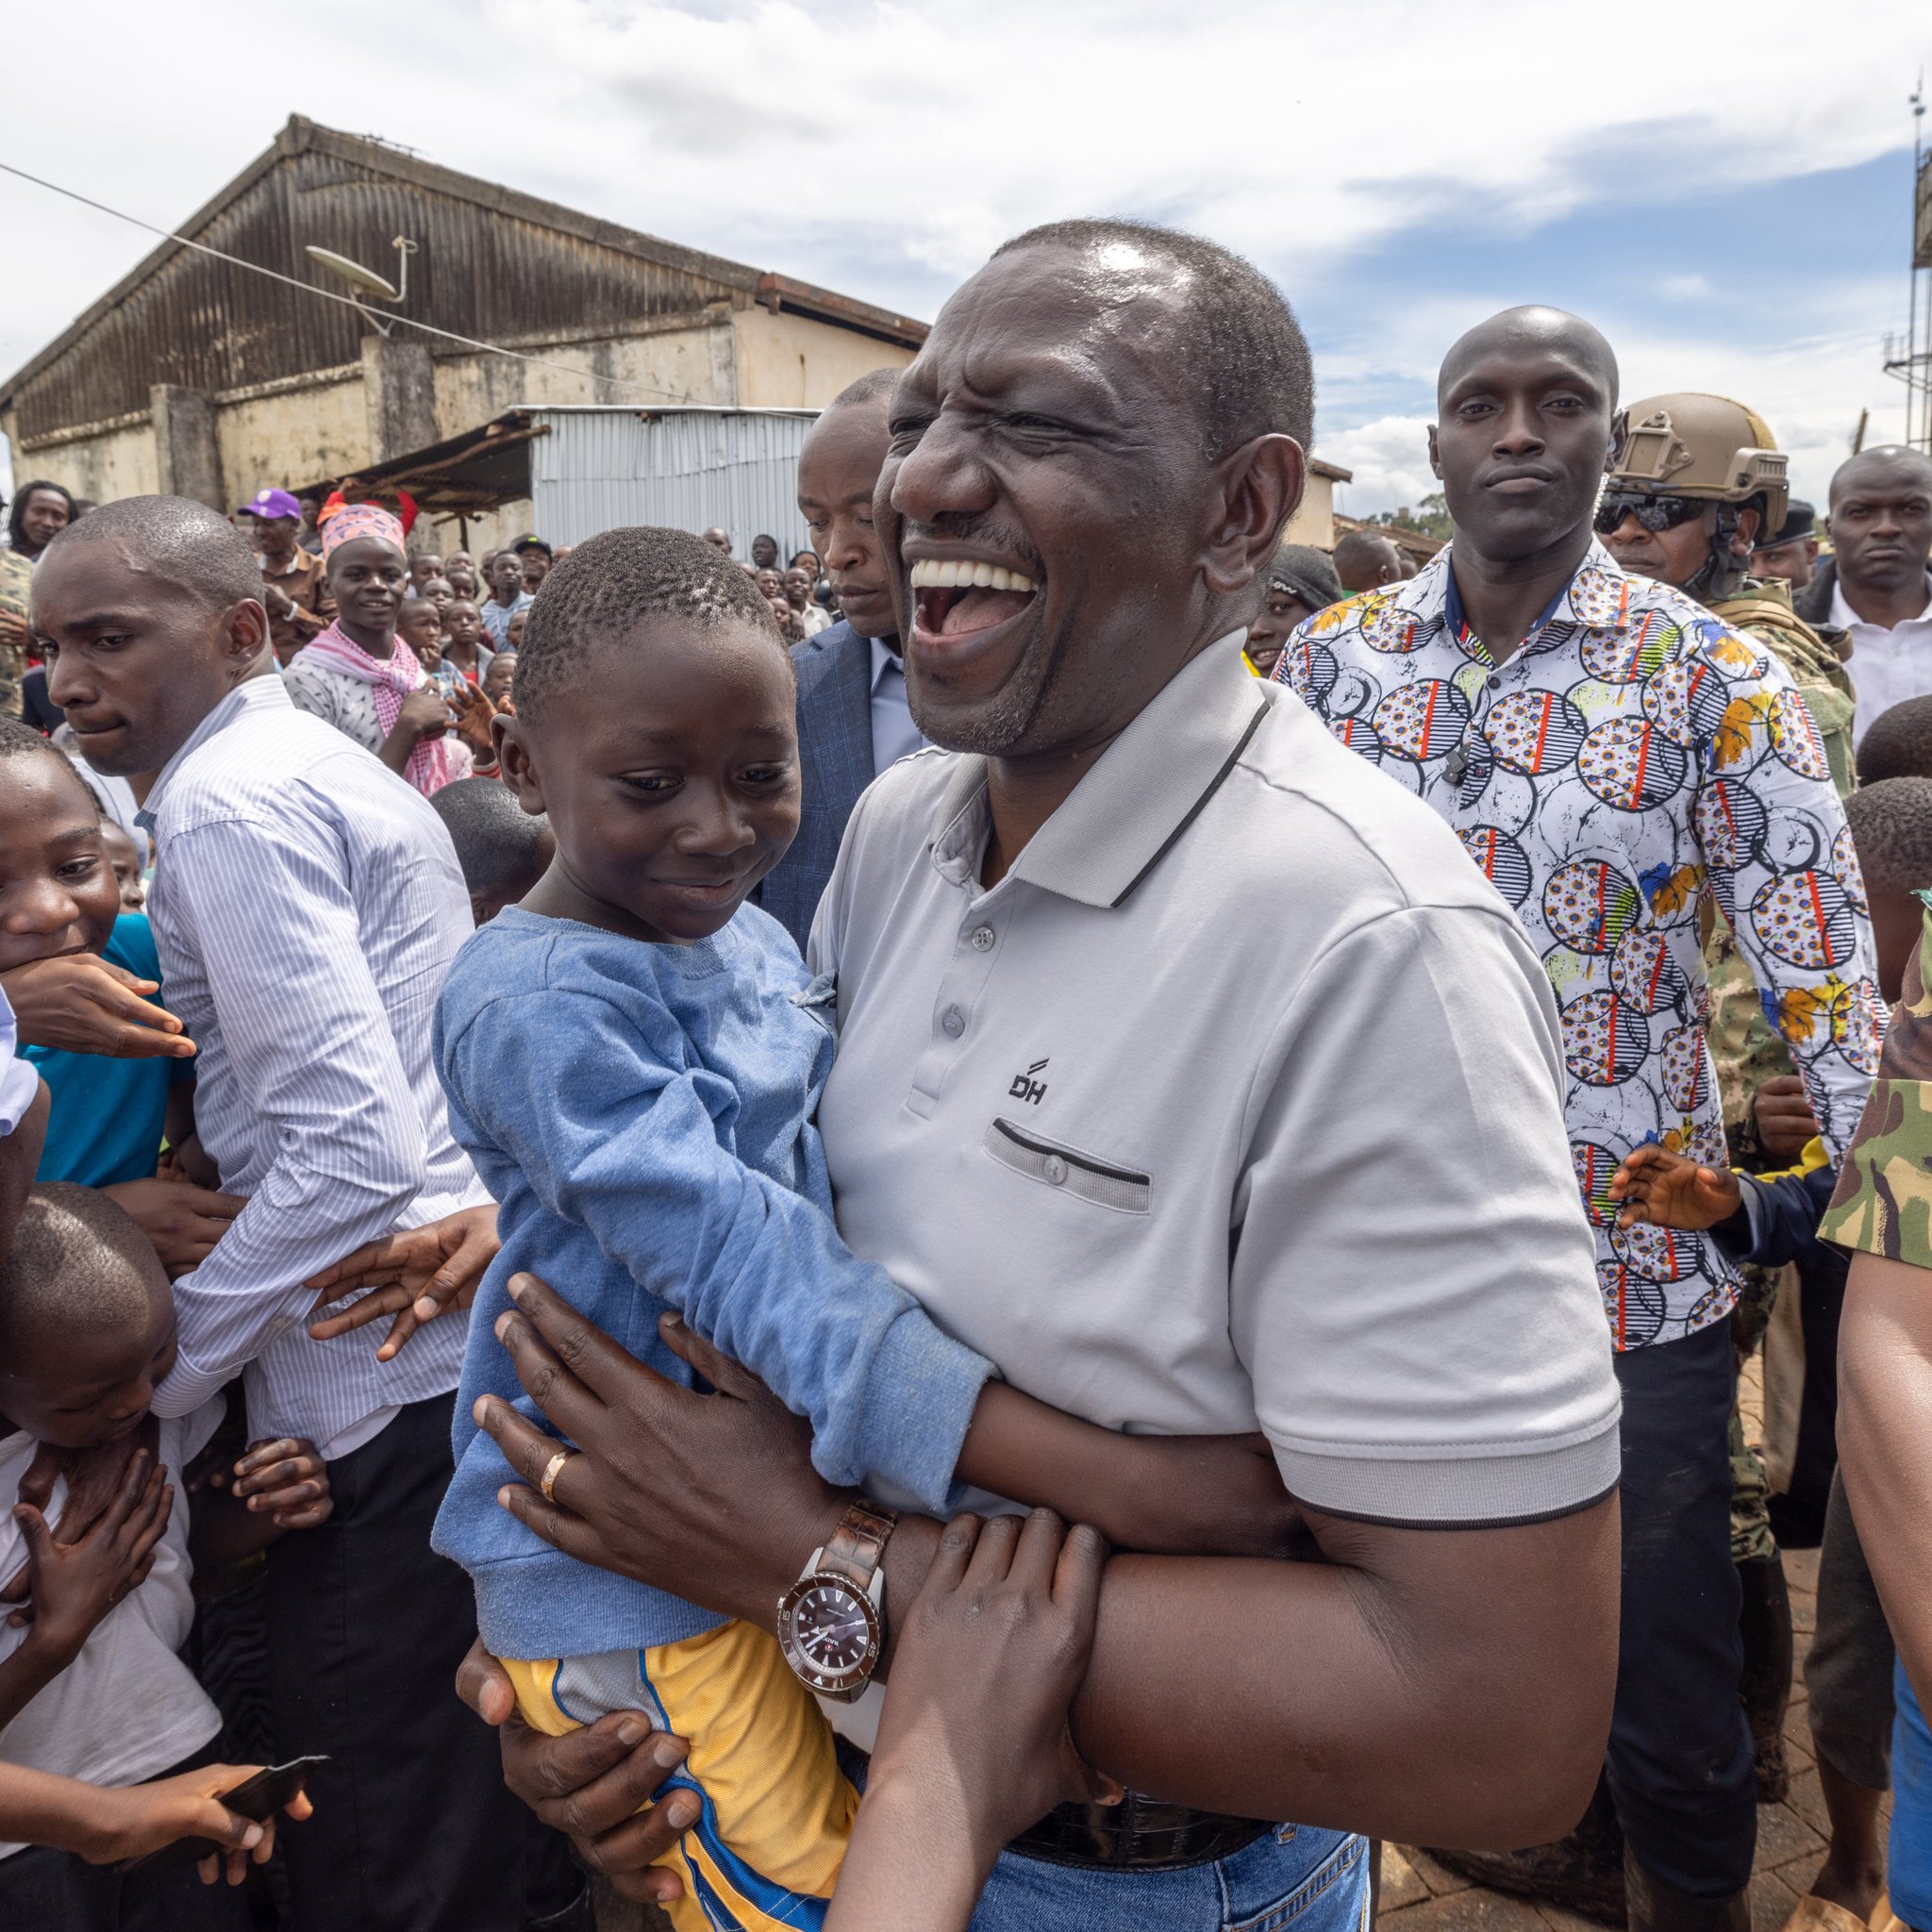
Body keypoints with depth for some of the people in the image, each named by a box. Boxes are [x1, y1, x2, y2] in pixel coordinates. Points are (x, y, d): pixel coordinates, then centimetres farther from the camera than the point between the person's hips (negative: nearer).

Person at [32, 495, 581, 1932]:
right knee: (469, 1763, 24)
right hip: (466, 1317, 10)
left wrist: (155, 1372, -13)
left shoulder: (227, 800, -14)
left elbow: (353, 1151, -22)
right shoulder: (334, 761, 17)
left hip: (381, 1379, -10)